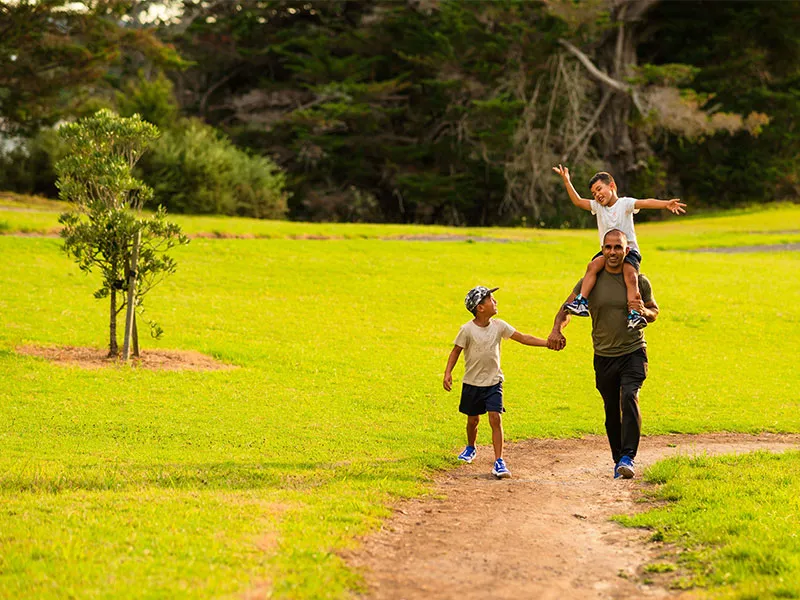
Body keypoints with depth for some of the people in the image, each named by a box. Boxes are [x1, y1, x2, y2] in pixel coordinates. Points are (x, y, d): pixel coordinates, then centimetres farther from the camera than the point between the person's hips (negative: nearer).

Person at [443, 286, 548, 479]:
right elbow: (455, 351, -5)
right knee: (473, 420, 13)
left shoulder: (499, 326, -3)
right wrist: (448, 373, -16)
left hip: (493, 383, 1)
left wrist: (548, 343, -6)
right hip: (472, 383, -1)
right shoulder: (467, 330, -12)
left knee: (495, 418, -12)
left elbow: (523, 338, 1)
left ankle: (499, 462, -13)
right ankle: (470, 448, 44)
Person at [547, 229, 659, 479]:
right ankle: (618, 461, 26)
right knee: (612, 411, 9)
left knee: (629, 397, -25)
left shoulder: (639, 281, -2)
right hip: (604, 356, 2)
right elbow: (567, 307, 4)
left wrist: (644, 312, -14)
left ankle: (628, 457, -25)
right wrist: (557, 329, -16)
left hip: (633, 352, -2)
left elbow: (654, 312, 11)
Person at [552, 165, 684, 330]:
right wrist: (566, 181, 1)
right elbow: (578, 201, 10)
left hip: (629, 250, -4)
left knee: (630, 275, -31)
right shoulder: (597, 206, 17)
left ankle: (633, 315, -40)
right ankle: (581, 302, -34)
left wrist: (666, 204, -32)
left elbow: (645, 203, -16)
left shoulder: (624, 203, 0)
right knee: (594, 265, -27)